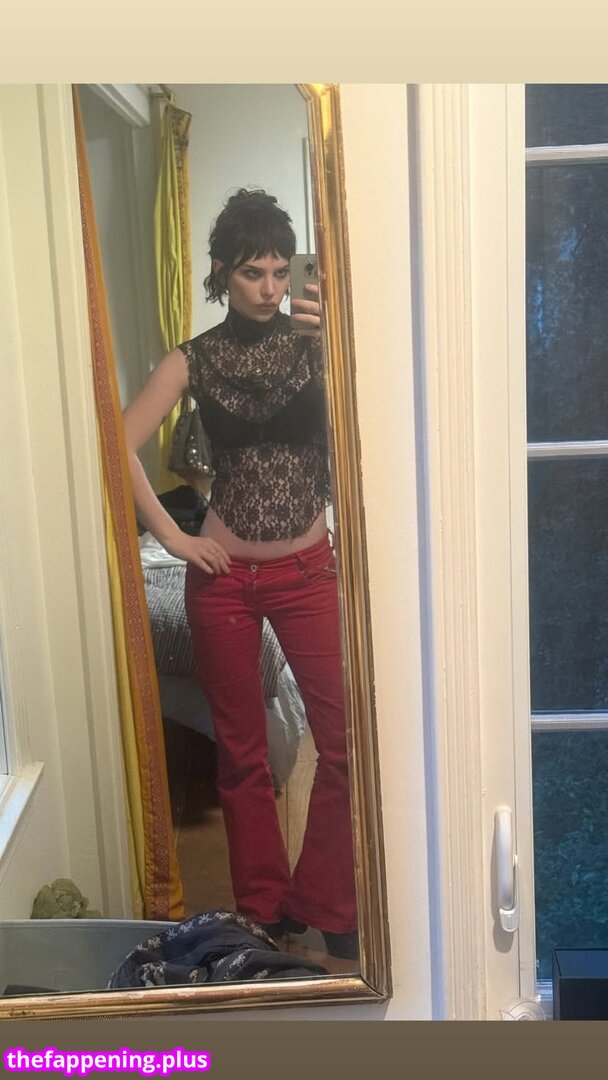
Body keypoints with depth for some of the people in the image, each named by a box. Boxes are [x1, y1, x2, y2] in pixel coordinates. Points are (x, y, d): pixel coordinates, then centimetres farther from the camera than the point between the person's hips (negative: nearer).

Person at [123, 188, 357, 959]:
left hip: (307, 570, 0)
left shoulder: (314, 342, -1)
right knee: (242, 750, 10)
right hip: (224, 576, 0)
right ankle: (265, 910, 27)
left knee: (345, 738, -2)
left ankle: (329, 905, 18)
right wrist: (172, 538, -11)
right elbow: (121, 445, -6)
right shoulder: (195, 359, 0)